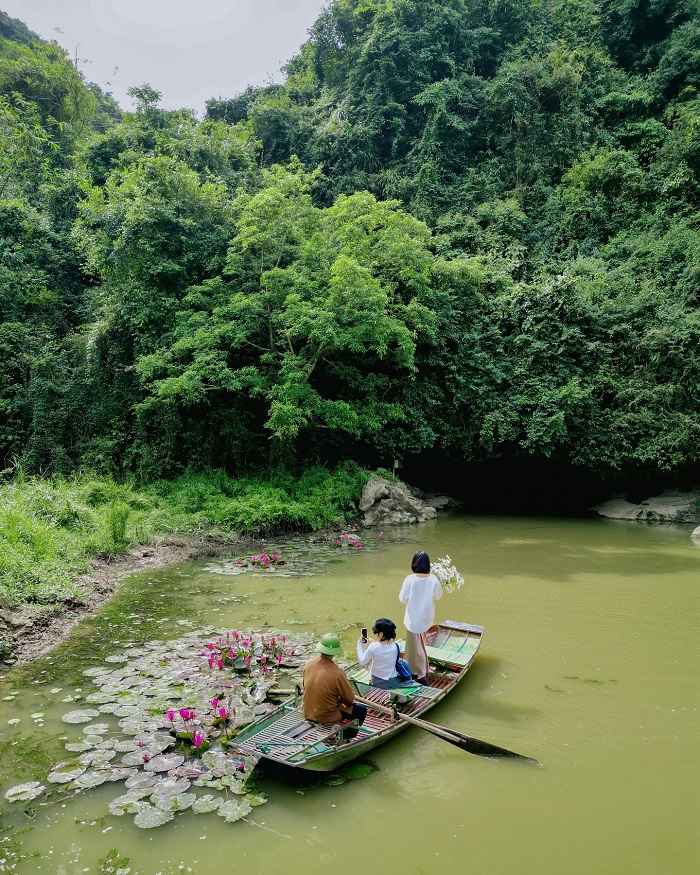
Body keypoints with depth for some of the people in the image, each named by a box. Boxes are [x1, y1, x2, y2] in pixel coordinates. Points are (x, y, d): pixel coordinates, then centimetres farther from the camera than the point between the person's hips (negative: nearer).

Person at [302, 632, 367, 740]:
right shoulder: (337, 673, -28)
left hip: (308, 713, 6)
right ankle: (344, 739, 17)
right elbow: (349, 700, -14)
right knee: (362, 710, 10)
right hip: (326, 717, -6)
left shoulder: (309, 664, -11)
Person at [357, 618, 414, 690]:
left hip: (377, 682, -1)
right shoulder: (395, 647, -16)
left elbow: (362, 662, -11)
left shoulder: (373, 647, -23)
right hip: (392, 683, 1)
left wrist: (359, 645, -3)